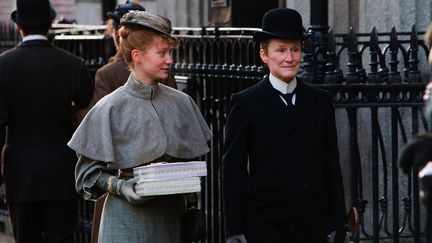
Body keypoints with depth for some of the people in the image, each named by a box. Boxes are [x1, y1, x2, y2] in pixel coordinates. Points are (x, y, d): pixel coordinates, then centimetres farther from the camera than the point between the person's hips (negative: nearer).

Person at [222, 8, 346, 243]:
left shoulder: (320, 102, 10)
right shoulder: (245, 103, 0)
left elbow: (332, 167, 10)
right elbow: (233, 170, -1)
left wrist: (337, 223, 6)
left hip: (314, 224, 3)